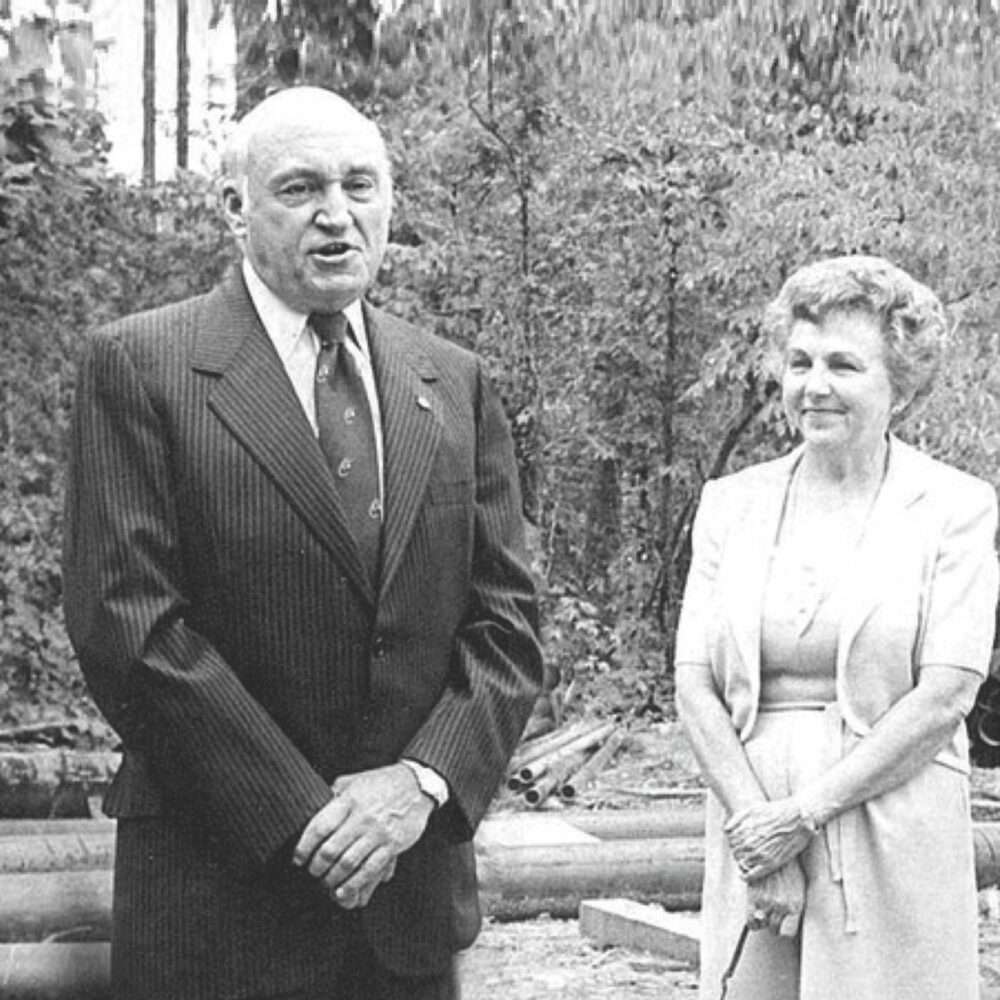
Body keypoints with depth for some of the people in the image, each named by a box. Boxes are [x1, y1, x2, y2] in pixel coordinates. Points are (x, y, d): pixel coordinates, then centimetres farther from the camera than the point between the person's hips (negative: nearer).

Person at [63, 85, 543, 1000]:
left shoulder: (454, 384, 9)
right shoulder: (138, 367, -5)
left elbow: (508, 624, 6)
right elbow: (126, 624, -12)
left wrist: (423, 780, -10)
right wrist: (300, 815, -14)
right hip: (220, 891, -4)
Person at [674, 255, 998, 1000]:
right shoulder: (731, 505, 10)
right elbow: (695, 689, 4)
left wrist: (804, 813, -12)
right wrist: (755, 818, -10)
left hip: (894, 850, -3)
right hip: (753, 834, 3)